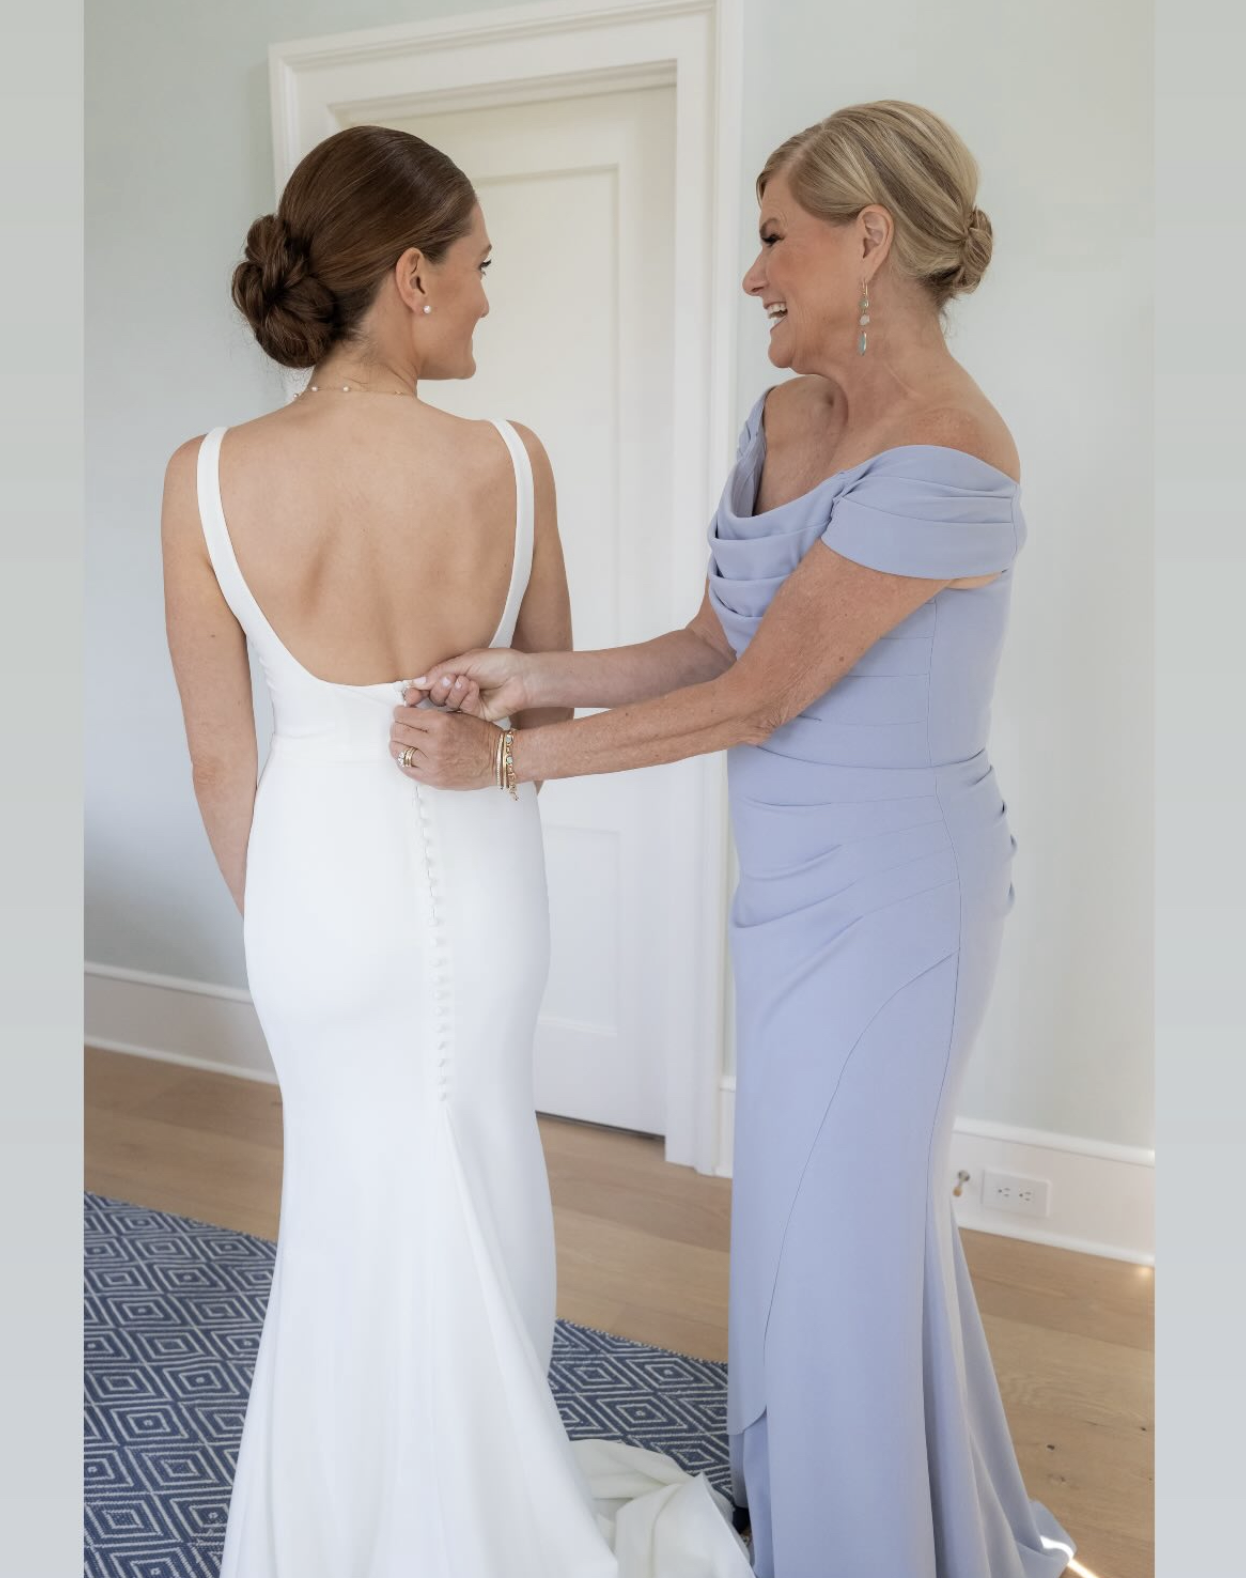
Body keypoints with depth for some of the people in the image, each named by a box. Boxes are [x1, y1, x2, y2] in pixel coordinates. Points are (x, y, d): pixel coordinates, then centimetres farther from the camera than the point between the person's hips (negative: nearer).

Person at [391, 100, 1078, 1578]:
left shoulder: (949, 462, -23)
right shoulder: (782, 418, 5)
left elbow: (757, 698, -23)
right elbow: (709, 644, 4)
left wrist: (503, 757, -19)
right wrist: (529, 674, -10)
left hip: (885, 896, -8)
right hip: (799, 875, 9)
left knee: (841, 1229, 10)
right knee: (849, 1196, 24)